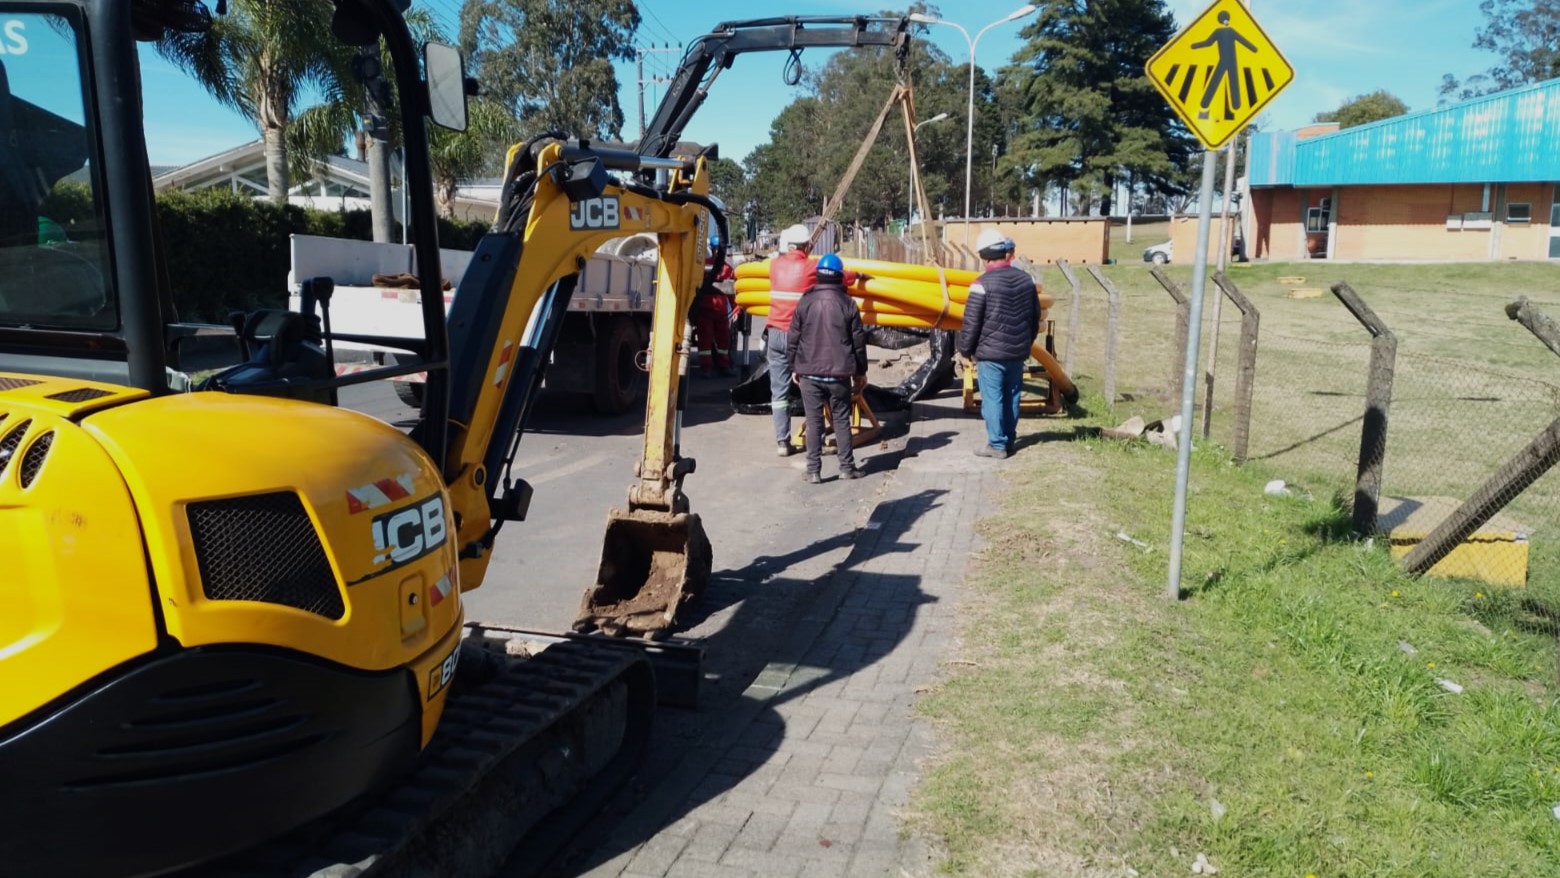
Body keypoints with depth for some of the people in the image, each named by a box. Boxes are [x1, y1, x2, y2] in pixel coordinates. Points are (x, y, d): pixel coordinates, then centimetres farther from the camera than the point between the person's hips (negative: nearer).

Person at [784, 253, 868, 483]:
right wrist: (860, 372, 12)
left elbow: (794, 339, 1)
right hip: (839, 374, 0)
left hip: (809, 374, 0)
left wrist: (793, 368, 12)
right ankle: (847, 467, 13)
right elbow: (858, 341, 2)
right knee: (841, 420, 10)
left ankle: (813, 470, 4)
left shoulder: (805, 302, -1)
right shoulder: (848, 303, -1)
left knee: (814, 422, 3)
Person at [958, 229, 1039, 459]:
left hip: (990, 353, -6)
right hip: (1018, 352, 6)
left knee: (993, 399, 1)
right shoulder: (1026, 280, 5)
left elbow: (971, 323, -12)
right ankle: (1009, 441, 22)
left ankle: (997, 445, 4)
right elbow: (1035, 318, 13)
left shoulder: (982, 284, -15)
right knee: (1011, 397, 14)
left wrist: (965, 351, 0)